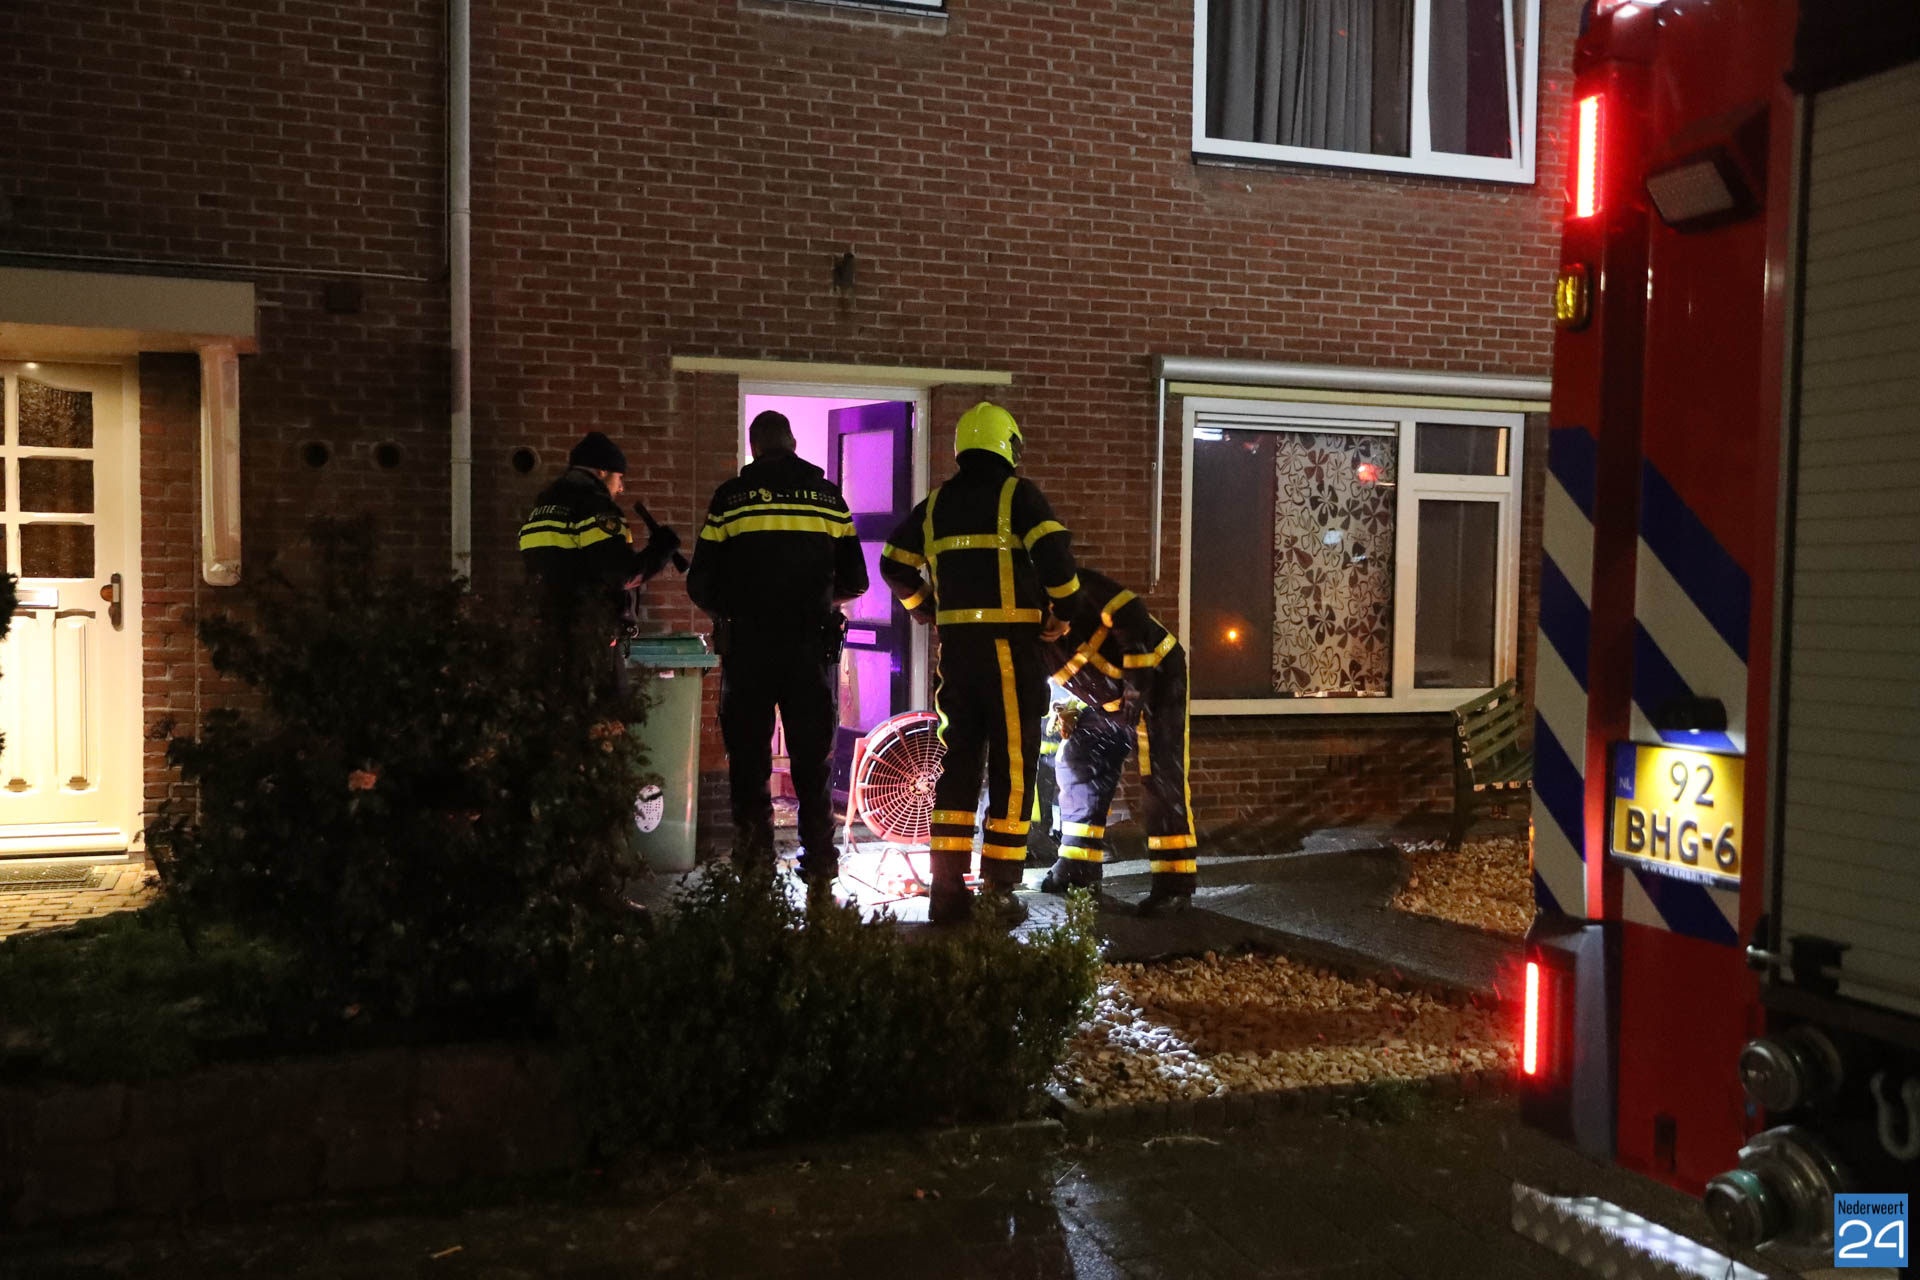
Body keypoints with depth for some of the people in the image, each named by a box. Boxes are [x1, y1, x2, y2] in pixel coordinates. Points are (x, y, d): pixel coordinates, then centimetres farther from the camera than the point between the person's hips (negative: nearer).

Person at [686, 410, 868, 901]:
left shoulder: (731, 497, 1)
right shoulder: (827, 495, 5)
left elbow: (701, 584, 2)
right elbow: (854, 581, 7)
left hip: (747, 645, -1)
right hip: (812, 647, 1)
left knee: (748, 760, 8)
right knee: (813, 764, 7)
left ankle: (754, 866, 8)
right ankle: (820, 874, 7)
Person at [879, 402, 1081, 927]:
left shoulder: (936, 504, 13)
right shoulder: (1018, 494, -3)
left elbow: (894, 565, 18)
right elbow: (1053, 550, -17)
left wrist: (929, 611, 29)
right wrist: (1066, 606, -1)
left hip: (956, 647, 5)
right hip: (1011, 646, -5)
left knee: (959, 762, 10)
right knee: (1012, 765, 0)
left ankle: (947, 888, 9)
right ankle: (999, 892, 1)